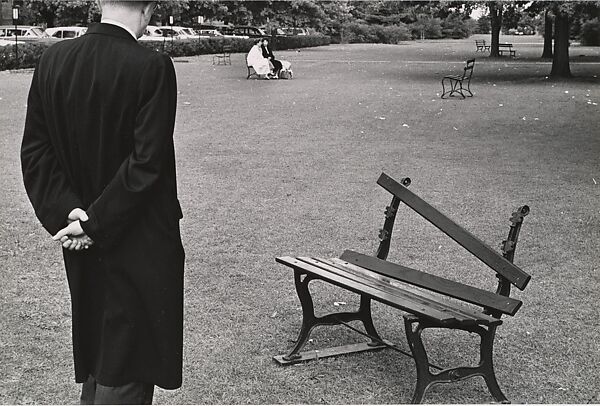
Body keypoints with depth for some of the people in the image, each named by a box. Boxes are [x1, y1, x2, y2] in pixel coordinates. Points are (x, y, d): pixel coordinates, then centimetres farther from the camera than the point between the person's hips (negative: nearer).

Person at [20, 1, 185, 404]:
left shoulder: (53, 59, -1)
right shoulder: (153, 67, -17)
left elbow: (36, 150, -2)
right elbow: (147, 162, -21)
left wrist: (67, 210, -6)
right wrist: (95, 222, -15)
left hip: (83, 249, 6)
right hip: (138, 244, -5)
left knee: (97, 360, 21)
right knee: (127, 369, 7)